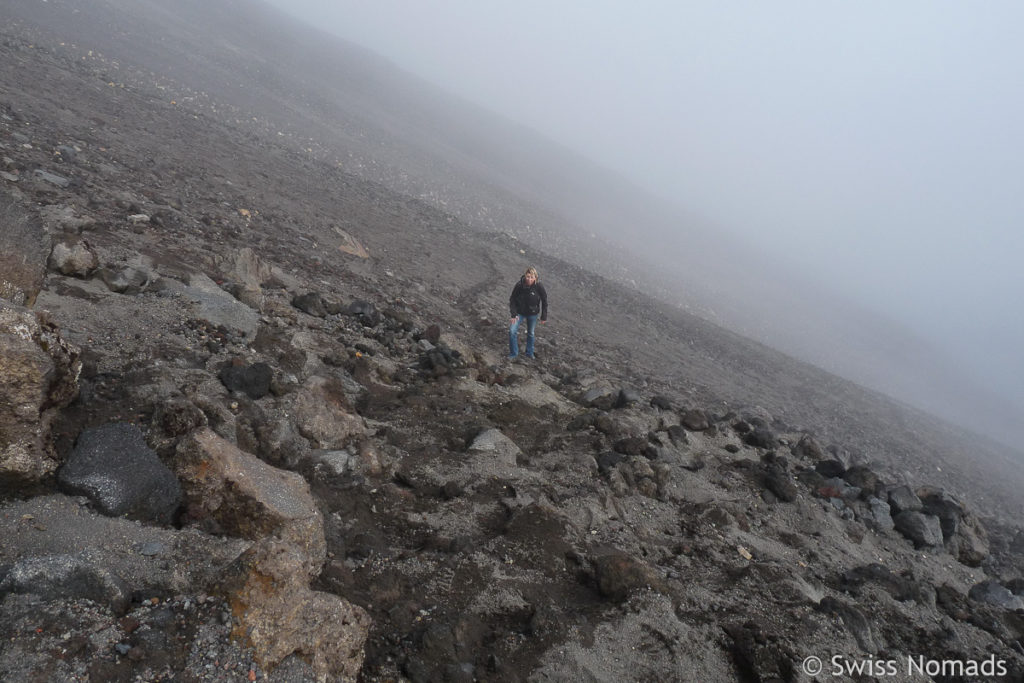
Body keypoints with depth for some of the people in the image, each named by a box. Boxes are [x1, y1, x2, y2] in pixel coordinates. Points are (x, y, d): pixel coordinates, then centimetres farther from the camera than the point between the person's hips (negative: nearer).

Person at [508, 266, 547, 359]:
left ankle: (530, 353, 39)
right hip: (520, 312, 0)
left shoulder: (539, 286, -22)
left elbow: (544, 301, -8)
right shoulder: (519, 285, -22)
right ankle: (513, 353, 11)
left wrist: (544, 316, -4)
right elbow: (512, 300, -9)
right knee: (512, 331, -10)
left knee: (531, 333, 16)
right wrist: (514, 314, -15)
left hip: (533, 314, 0)